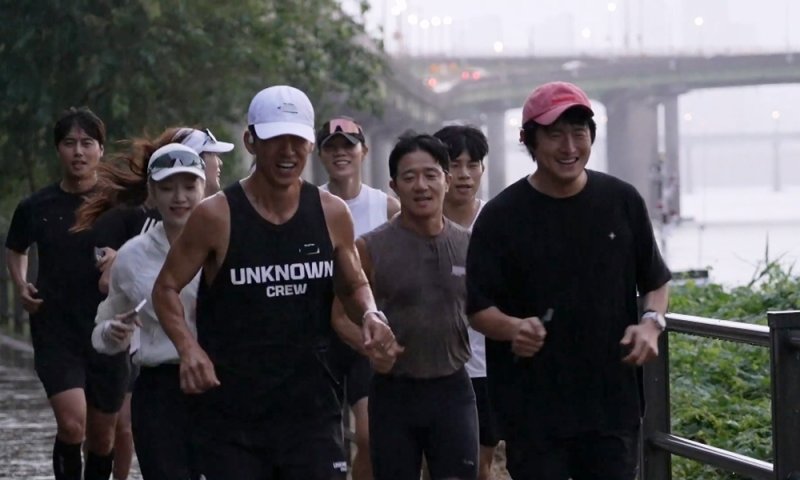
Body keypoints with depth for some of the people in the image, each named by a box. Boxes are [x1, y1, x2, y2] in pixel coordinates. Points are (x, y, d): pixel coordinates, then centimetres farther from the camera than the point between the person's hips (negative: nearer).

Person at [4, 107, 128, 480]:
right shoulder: (36, 208, 1)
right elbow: (16, 250, 20)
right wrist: (21, 287, 3)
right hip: (54, 332, -1)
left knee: (101, 435, 9)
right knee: (71, 423, -20)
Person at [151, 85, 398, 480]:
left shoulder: (331, 214, 3)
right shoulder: (216, 217, -7)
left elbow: (354, 286, 18)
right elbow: (166, 289, 1)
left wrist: (370, 316, -6)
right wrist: (188, 348, -17)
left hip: (311, 406, 3)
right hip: (231, 412, -2)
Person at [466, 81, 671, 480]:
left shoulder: (622, 202, 4)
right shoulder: (501, 216, -3)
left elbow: (655, 281, 16)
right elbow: (478, 308, -1)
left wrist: (651, 323, -5)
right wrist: (512, 328, -23)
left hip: (612, 399, 2)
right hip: (533, 408, -2)